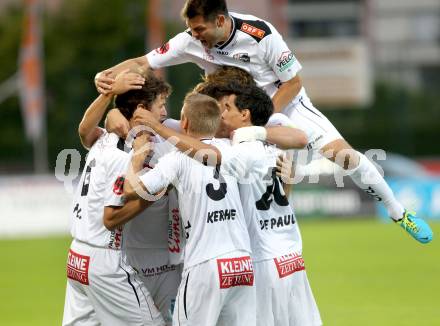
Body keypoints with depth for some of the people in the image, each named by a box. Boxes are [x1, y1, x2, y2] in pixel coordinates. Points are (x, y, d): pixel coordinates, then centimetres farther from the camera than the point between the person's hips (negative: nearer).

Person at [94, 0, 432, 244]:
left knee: (342, 154, -16)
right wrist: (107, 76, -35)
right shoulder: (191, 42, -20)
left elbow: (293, 82, -18)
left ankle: (399, 212, 5)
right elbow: (143, 63, -15)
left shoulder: (261, 35, -29)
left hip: (285, 103, -4)